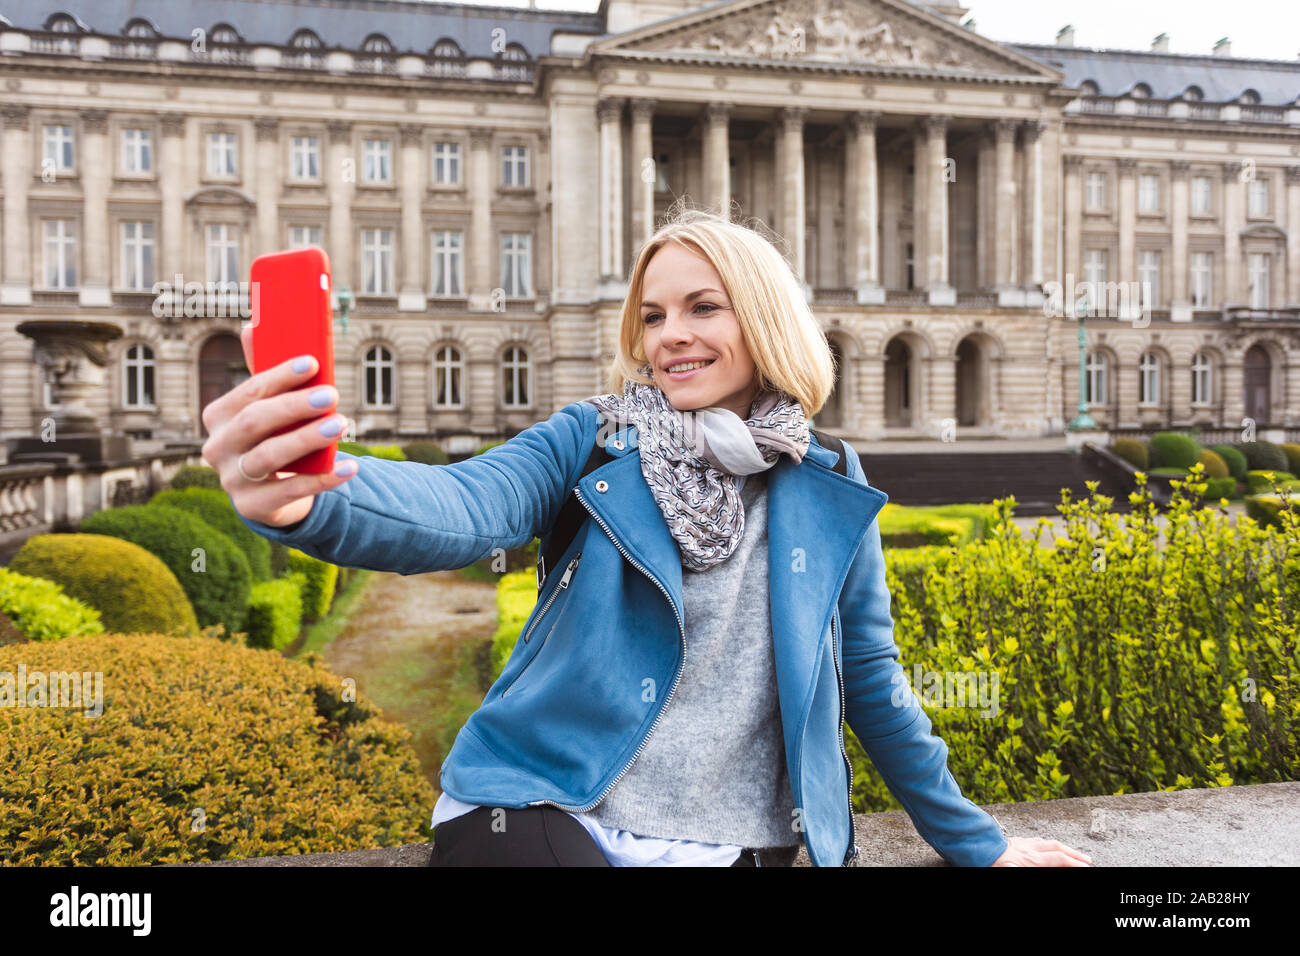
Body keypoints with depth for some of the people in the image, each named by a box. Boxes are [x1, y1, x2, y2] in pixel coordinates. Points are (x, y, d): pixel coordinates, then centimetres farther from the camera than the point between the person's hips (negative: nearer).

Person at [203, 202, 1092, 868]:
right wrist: (307, 499, -42)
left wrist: (975, 842, 18)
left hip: (733, 840, 3)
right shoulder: (592, 444, -2)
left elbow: (871, 680, 11)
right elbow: (465, 509, -21)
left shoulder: (827, 487, 4)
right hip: (544, 814, -2)